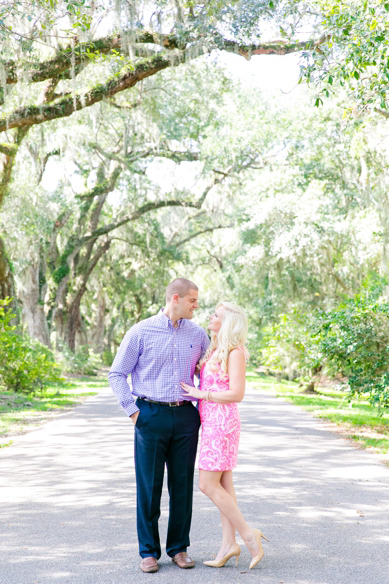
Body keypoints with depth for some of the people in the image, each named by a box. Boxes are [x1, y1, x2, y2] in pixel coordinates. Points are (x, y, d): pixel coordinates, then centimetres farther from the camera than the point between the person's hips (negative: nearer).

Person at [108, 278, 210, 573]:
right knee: (149, 485, 1)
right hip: (151, 416, -3)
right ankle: (149, 551, 12)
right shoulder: (141, 332, -2)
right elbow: (117, 374, 1)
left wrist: (203, 408, 11)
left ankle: (179, 547, 18)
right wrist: (132, 410, -6)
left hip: (185, 416, 3)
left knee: (183, 484, 6)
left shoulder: (198, 334, 9)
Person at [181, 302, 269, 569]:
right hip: (211, 423, 9)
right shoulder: (216, 350, 13)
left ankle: (249, 534, 0)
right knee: (223, 484, 9)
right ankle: (229, 544, 12)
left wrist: (201, 394, -13)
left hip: (222, 423, -9)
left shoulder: (235, 352, -13)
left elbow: (237, 394, -18)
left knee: (208, 484, -7)